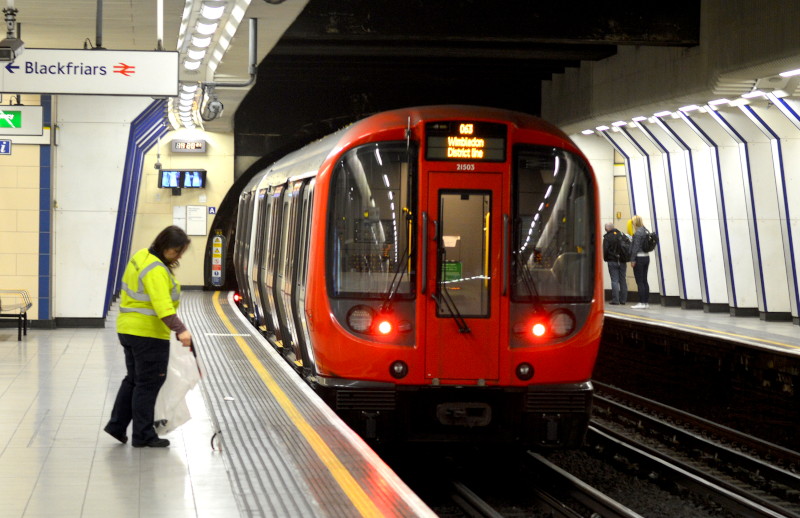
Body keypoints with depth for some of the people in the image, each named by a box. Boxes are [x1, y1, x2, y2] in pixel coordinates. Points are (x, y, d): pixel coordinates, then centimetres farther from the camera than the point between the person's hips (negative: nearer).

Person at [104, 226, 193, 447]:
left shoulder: (141, 257, 9)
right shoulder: (156, 271, -22)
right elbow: (162, 305, -34)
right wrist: (180, 330, -40)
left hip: (128, 328, 10)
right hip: (148, 334, -10)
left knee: (134, 379, 20)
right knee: (148, 384, 0)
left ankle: (117, 425, 22)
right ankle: (143, 435, 8)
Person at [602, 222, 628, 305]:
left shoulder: (607, 237, -8)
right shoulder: (622, 235, 6)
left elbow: (605, 250, -12)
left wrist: (605, 258, 6)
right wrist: (626, 259, 14)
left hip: (612, 261, -4)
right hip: (622, 261, 4)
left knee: (614, 281, -4)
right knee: (622, 280, 10)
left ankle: (615, 300, -8)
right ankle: (623, 300, 13)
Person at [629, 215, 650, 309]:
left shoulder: (638, 232, -14)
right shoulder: (646, 231, 12)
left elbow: (635, 247, -16)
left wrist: (633, 260, -14)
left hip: (639, 258, -8)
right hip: (646, 257, 8)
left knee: (640, 281, -6)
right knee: (644, 281, 12)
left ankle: (642, 303, -7)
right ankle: (646, 302, 14)